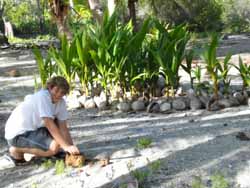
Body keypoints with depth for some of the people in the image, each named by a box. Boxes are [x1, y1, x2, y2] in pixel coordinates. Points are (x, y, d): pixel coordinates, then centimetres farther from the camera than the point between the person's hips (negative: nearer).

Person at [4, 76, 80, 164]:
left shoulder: (61, 102, 2)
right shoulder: (43, 96, -22)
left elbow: (63, 128, 0)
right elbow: (50, 125, -28)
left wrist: (72, 148, -12)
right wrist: (66, 146, -30)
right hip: (17, 135, -9)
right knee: (55, 147, -23)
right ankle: (16, 150, -7)